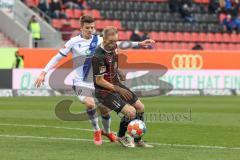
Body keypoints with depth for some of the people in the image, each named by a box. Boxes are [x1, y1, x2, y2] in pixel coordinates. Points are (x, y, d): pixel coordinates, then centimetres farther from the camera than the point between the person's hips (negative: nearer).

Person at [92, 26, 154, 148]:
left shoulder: (112, 48, -1)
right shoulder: (98, 56, -27)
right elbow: (99, 80, -22)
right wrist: (118, 89, -19)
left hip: (116, 85, 9)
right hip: (104, 91, -9)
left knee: (140, 107, 10)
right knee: (131, 112, -21)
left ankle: (137, 140, 24)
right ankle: (121, 137, 8)